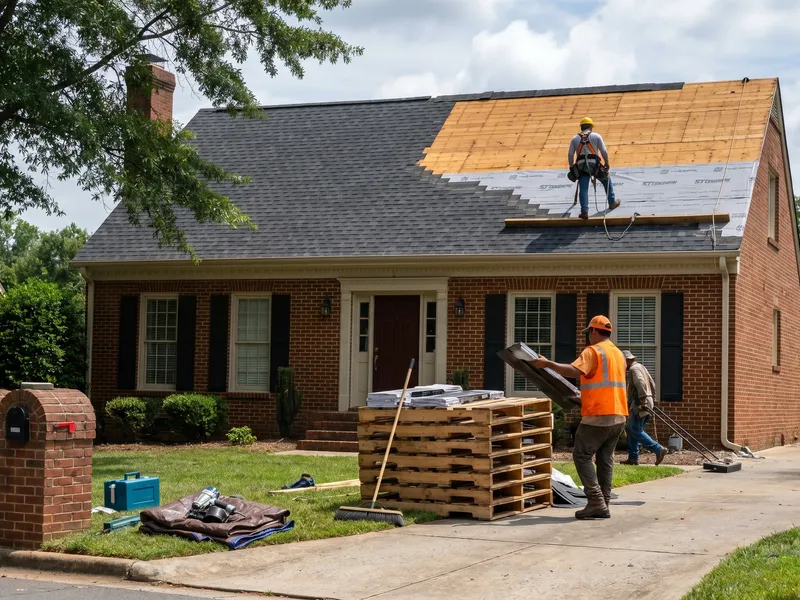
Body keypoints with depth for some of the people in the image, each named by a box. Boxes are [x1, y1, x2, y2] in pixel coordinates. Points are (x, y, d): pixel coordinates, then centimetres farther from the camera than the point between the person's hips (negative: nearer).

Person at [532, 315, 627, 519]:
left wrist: (547, 364, -18)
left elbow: (574, 370, -24)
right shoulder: (618, 354, 18)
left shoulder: (593, 351, -9)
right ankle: (603, 505, 9)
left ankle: (596, 502, -10)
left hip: (598, 416, -8)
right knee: (605, 459, 11)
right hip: (618, 416, 8)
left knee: (582, 456, -2)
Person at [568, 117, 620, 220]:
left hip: (581, 166, 1)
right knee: (607, 180, 23)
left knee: (583, 189, 0)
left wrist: (571, 167, 18)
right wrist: (607, 163, 16)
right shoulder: (596, 136, 9)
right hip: (594, 164, -1)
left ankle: (584, 211, -10)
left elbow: (570, 154, 9)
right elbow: (604, 151, 4)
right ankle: (612, 203, 33)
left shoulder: (575, 139, 15)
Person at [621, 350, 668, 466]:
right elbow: (652, 384, 25)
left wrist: (642, 400, -28)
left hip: (639, 404, -10)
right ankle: (633, 458, 11)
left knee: (636, 431, -11)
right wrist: (652, 398, 25)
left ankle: (659, 450, -16)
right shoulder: (641, 366, 22)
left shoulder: (634, 369, -9)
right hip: (648, 403, 10)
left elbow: (640, 383, -25)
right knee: (631, 430, 12)